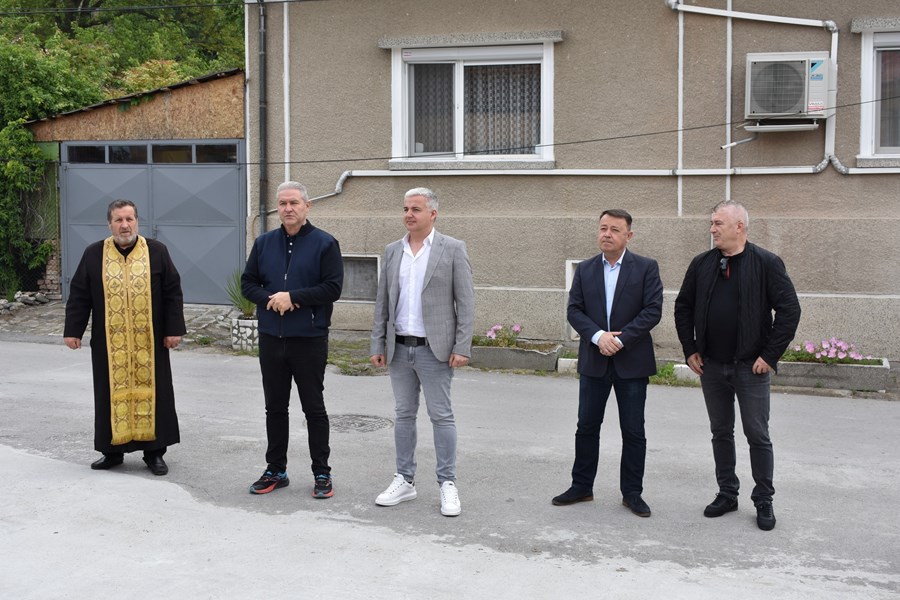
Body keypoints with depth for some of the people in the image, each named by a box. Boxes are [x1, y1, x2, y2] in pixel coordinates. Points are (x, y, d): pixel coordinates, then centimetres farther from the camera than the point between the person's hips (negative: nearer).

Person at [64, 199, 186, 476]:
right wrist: (72, 330, 0)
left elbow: (173, 293, 1)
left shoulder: (156, 251, 1)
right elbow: (79, 295, 5)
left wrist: (174, 329, -4)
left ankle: (154, 451, 13)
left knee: (150, 392, 3)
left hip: (149, 341, -1)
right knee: (114, 393, 6)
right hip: (109, 342, 1)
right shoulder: (93, 254, 3)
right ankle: (113, 451, 18)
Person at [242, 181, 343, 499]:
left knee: (314, 407, 4)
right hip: (271, 338, 4)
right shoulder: (264, 243, 10)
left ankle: (321, 473, 13)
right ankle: (276, 470, 23)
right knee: (275, 407, 12)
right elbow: (248, 283, 9)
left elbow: (333, 288, -11)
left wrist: (292, 297, -17)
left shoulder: (325, 244, -4)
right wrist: (270, 300, -10)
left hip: (309, 339, -4)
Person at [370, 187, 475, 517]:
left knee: (441, 416, 0)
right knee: (404, 415, 11)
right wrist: (378, 345, 7)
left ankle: (447, 484, 8)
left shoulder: (453, 249, -3)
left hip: (434, 349, -4)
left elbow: (465, 301, -6)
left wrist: (462, 347, -12)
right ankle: (405, 481, 19)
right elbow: (382, 302, 12)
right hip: (399, 349, 5)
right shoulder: (392, 251, 10)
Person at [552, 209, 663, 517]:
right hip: (594, 361, 3)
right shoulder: (585, 270, 7)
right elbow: (574, 310, 0)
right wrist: (598, 336, -16)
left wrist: (620, 339, -17)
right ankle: (581, 487, 22)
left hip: (632, 361, -2)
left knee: (634, 431, 4)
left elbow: (653, 310, -9)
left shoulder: (646, 268, -2)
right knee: (587, 427, 10)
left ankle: (632, 493, 16)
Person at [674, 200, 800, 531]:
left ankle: (763, 501, 15)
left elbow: (789, 310, -8)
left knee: (758, 435, 2)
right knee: (721, 432, 13)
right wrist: (690, 350, 6)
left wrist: (770, 355, -11)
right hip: (711, 366, 4)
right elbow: (683, 308, 13)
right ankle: (727, 494, 25)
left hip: (751, 367, -4)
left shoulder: (766, 263, -8)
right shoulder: (702, 264, 4)